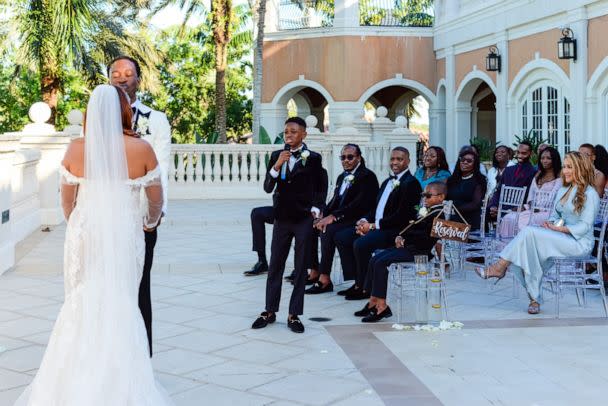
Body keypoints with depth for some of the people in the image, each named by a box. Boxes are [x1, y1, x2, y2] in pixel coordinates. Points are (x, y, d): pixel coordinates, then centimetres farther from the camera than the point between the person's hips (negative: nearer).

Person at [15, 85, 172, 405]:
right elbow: (156, 200, 3)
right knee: (120, 304, 10)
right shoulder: (141, 149, -7)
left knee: (82, 303, 13)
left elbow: (66, 201, 6)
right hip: (125, 234, -1)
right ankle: (117, 380, 15)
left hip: (85, 233, 1)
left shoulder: (76, 149, -4)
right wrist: (151, 220, 24)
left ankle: (79, 378, 21)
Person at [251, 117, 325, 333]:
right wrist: (277, 166, -15)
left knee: (301, 267, 4)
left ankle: (294, 314, 11)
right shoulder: (276, 156, 4)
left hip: (304, 219, -2)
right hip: (282, 218, 2)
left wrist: (316, 209, -6)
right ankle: (270, 311, 18)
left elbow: (319, 189, 6)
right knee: (275, 265, 7)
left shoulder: (313, 158, -2)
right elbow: (267, 188, -3)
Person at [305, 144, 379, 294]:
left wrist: (334, 216, -24)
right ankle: (314, 271, -8)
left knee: (329, 230, -31)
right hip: (340, 219, 9)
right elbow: (334, 201, 18)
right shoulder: (342, 177, 20)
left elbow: (360, 204, -19)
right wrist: (323, 215, -4)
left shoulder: (367, 176, -7)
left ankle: (324, 279, -28)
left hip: (357, 221, -8)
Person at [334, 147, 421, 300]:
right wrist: (364, 221, -1)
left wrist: (374, 226, -17)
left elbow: (401, 216, -18)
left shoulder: (411, 183, -11)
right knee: (341, 237, 1)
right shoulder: (387, 181, 20)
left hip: (395, 230, -10)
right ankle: (358, 282, 2)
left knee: (361, 244, -30)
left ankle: (365, 288, -13)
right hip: (375, 226, 10)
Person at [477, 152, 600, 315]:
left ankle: (500, 267, -20)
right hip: (562, 239, 7)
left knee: (529, 232, -26)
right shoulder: (562, 191, 21)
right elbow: (554, 215, 22)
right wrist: (550, 223, -1)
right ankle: (534, 299, -20)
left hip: (580, 242, -7)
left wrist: (558, 228, -16)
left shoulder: (589, 194, -5)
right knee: (530, 250, -23)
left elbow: (585, 226, -11)